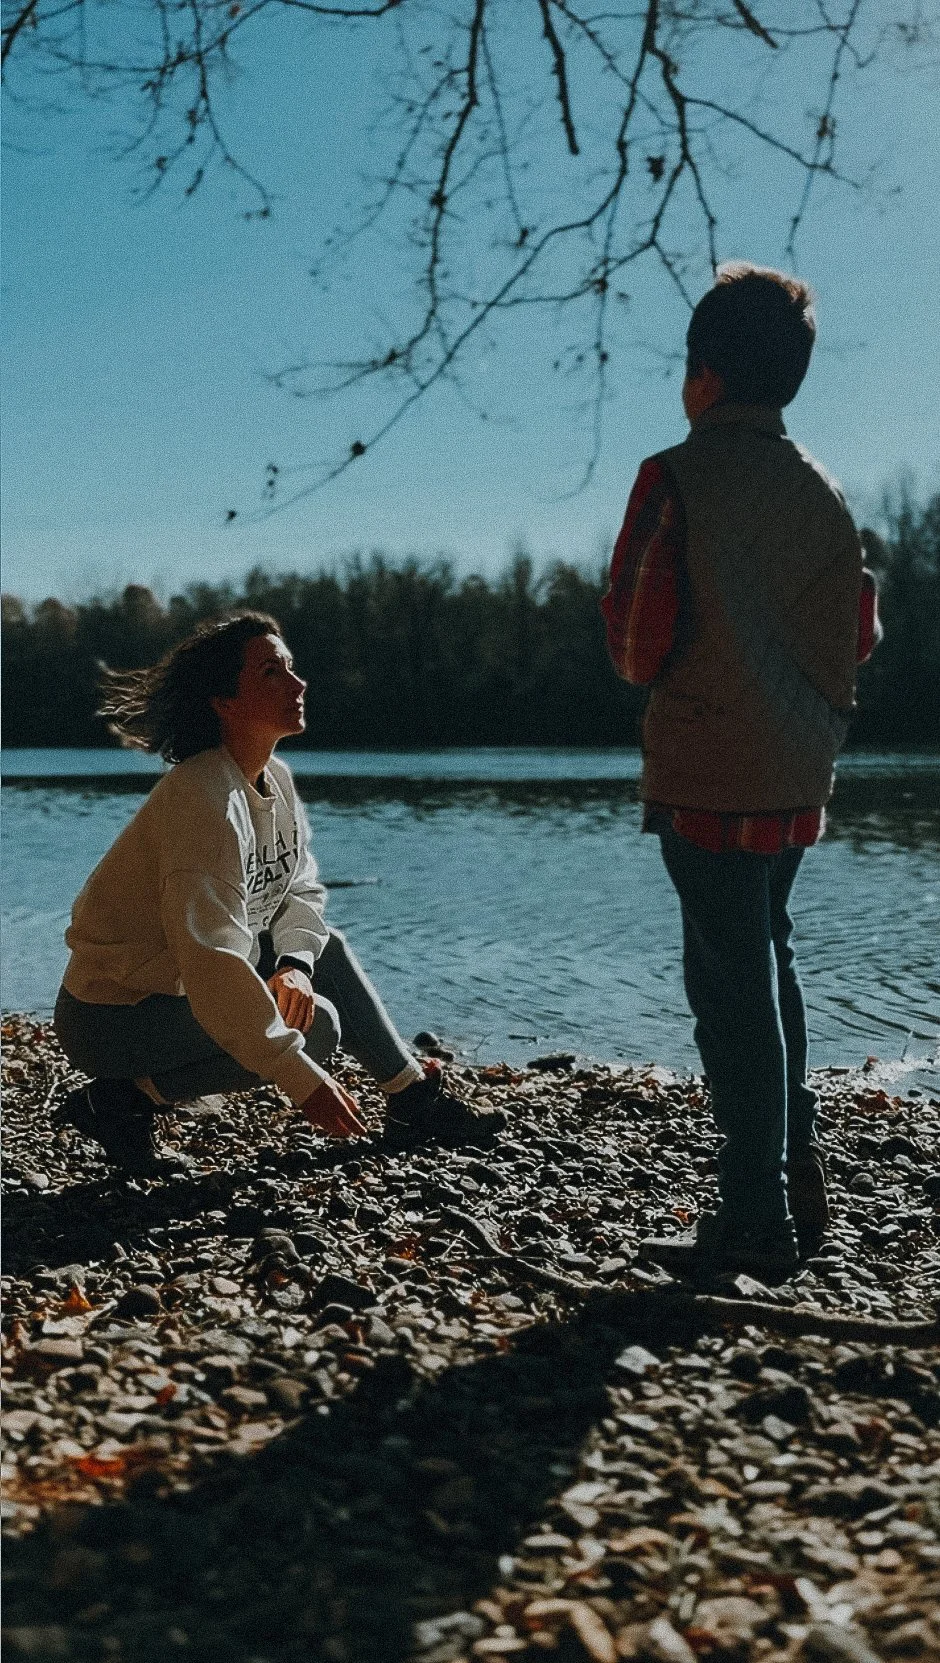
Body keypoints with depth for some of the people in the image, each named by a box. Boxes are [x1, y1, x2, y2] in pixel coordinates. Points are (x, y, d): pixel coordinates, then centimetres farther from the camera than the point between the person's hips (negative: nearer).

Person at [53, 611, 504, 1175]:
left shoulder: (277, 779, 1)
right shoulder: (203, 801, -27)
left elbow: (303, 888, 10)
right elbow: (211, 960, -33)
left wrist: (294, 964, -13)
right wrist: (302, 1079, -32)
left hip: (178, 981, 9)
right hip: (113, 1016, -9)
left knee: (328, 950, 7)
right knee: (315, 1025, -18)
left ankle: (416, 1100, 13)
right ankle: (123, 1099, -11)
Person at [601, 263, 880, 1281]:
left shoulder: (677, 477, -11)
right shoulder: (822, 491, 8)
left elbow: (634, 641, -13)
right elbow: (858, 635, 10)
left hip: (708, 771, -7)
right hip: (799, 773, 7)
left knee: (730, 983, -1)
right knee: (765, 962, 21)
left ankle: (756, 1225, 5)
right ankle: (794, 1176, 27)